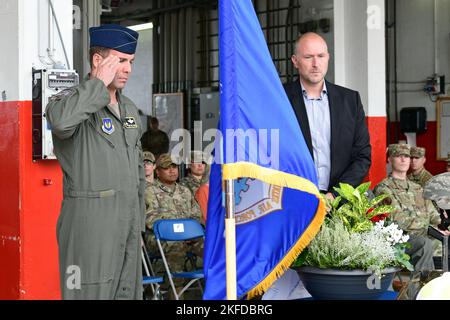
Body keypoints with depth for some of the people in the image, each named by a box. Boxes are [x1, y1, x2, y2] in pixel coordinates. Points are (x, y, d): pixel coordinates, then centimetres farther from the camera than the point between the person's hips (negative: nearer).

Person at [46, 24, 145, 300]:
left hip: (127, 224, 7)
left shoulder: (129, 108, 16)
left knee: (129, 292, 10)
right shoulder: (71, 100, -8)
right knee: (92, 292, -5)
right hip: (90, 224, -7)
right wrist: (99, 83, -22)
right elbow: (61, 121, -35)